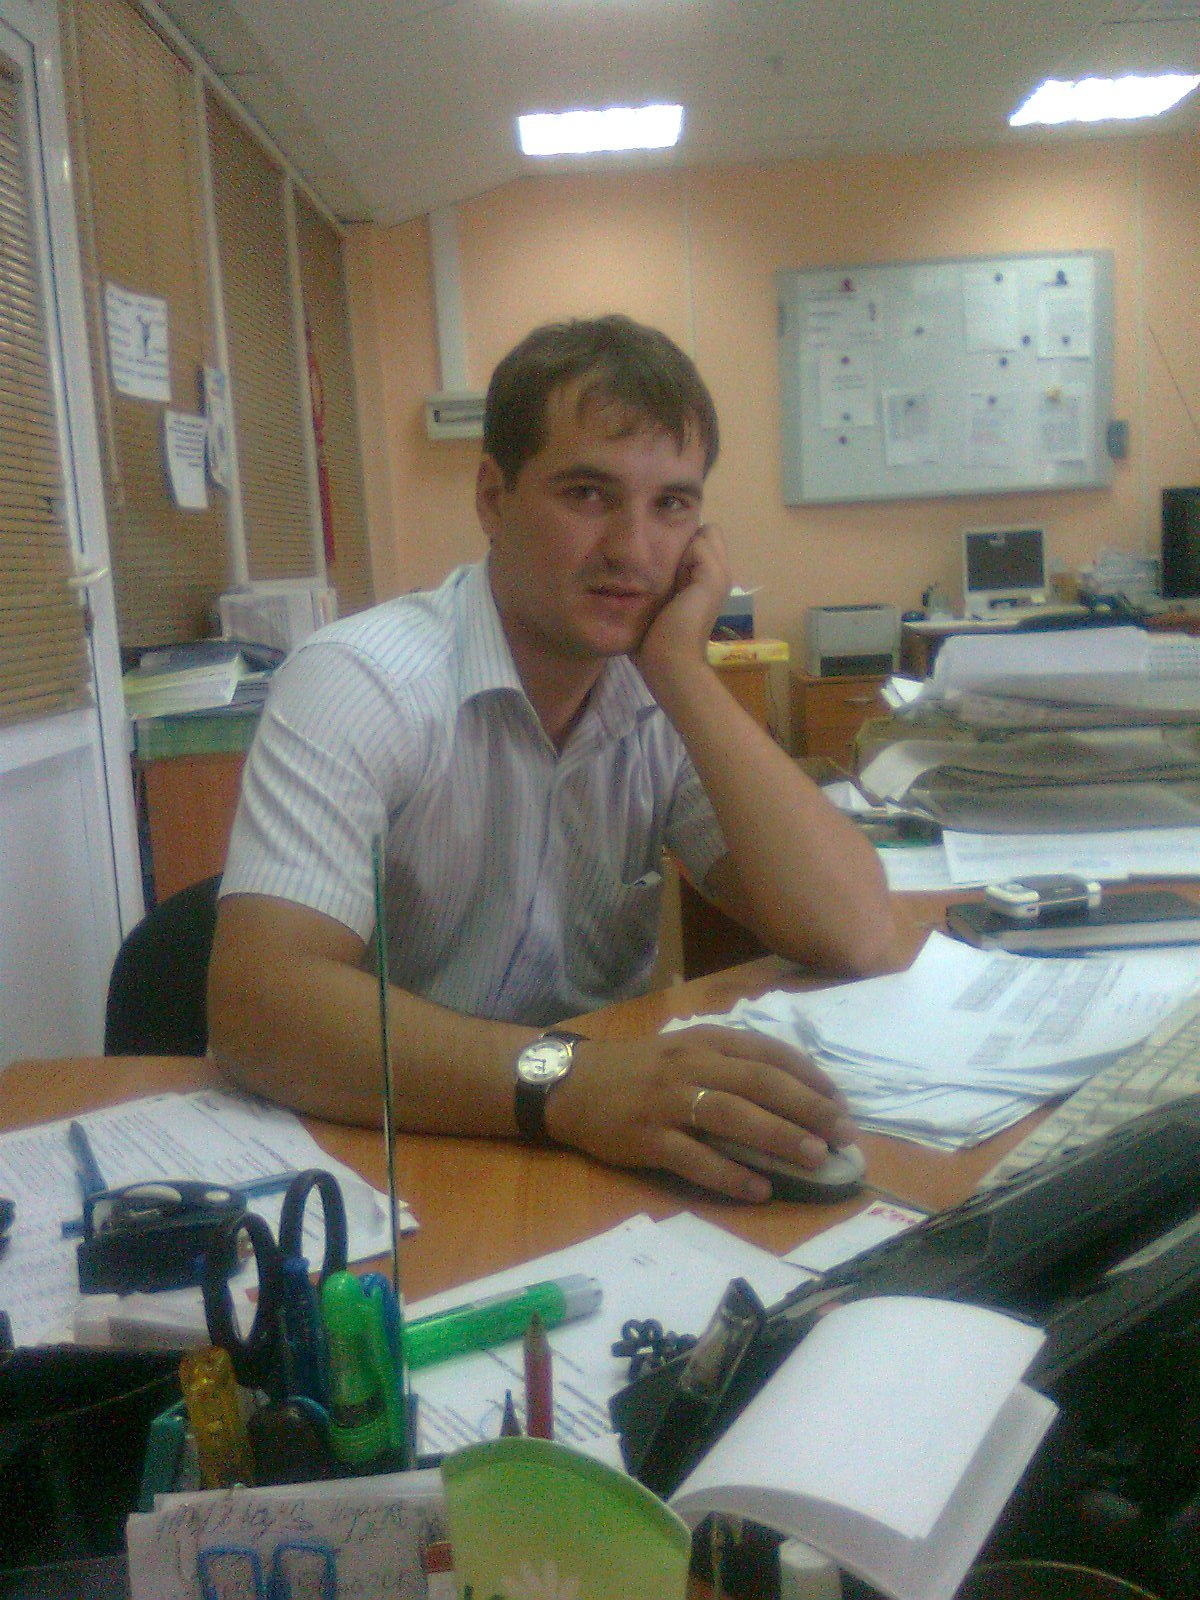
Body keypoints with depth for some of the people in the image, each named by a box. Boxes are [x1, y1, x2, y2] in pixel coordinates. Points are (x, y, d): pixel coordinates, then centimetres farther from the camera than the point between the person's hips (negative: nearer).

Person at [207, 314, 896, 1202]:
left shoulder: (667, 704, 0)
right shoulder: (359, 682, -14)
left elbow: (854, 937, -11)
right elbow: (260, 1005, -26)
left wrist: (681, 665, -15)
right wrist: (565, 1081, -39)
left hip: (593, 1171, 4)